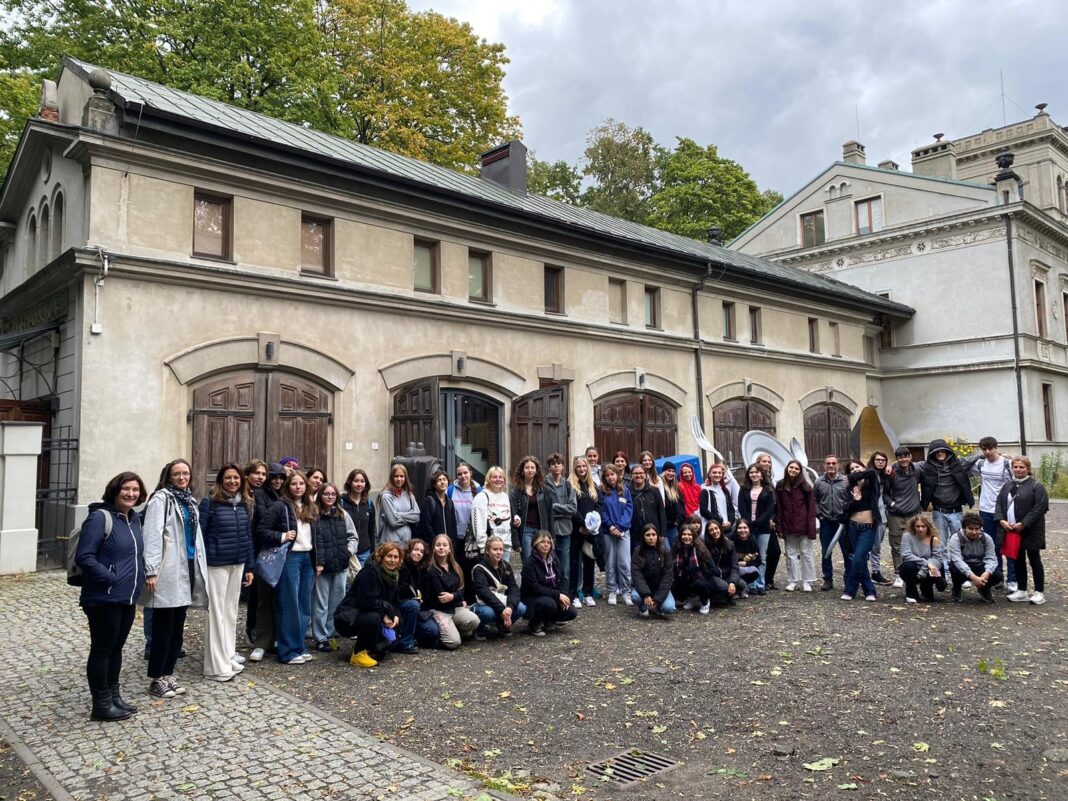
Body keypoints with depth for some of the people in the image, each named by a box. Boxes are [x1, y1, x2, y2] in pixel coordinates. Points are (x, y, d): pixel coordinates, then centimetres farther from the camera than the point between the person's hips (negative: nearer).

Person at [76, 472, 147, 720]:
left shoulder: (133, 518, 11)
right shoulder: (100, 517, -15)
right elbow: (84, 557, -20)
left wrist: (139, 577, 8)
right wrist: (111, 578, -21)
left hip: (127, 598, 8)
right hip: (104, 598, -8)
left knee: (116, 648, 17)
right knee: (101, 650, 3)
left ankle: (113, 696, 28)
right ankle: (101, 704, 13)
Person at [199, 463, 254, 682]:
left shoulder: (245, 504, 8)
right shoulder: (209, 503, -8)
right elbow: (199, 534, -8)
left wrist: (249, 567, 11)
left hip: (238, 565, 5)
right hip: (216, 565, -5)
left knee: (231, 611, 13)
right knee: (216, 612, -1)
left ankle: (229, 658, 23)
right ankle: (217, 666, 6)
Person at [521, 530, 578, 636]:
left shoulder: (554, 560, 3)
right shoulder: (529, 563, -17)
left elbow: (561, 580, 6)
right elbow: (535, 588, -22)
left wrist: (564, 595, -14)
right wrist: (558, 595, -25)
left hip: (553, 597, 6)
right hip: (532, 598, -6)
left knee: (571, 612, -14)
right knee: (549, 604, -36)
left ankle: (548, 621, 15)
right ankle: (534, 625, -7)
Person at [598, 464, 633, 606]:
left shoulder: (625, 490, 6)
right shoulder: (602, 492, 3)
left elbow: (629, 510, 0)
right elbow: (601, 511, 0)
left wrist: (620, 526, -10)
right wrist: (610, 526, -12)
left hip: (623, 530, 0)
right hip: (607, 531, 0)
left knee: (624, 563, -4)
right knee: (610, 563, 6)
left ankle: (626, 592, 5)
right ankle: (612, 591, 15)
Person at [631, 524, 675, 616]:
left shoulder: (665, 551, -7)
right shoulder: (638, 552, -7)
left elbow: (668, 576, -11)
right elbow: (636, 574, -14)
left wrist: (658, 599, -20)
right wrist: (645, 594, -29)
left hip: (661, 588, 0)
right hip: (644, 587, 0)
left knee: (669, 607, -27)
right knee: (635, 596, -32)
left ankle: (656, 608, 9)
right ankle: (644, 607, 4)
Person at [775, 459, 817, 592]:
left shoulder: (805, 486, -4)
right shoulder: (780, 486, 2)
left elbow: (811, 507, -5)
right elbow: (778, 507, 3)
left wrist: (811, 528, -11)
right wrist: (779, 526, -2)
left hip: (804, 526, -2)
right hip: (788, 527, 2)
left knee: (807, 553, 4)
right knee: (791, 553, 9)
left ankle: (807, 581, 13)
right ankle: (793, 581, 18)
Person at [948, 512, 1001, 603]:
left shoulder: (986, 538, -7)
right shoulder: (956, 538, -18)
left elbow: (991, 558, -14)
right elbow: (957, 560, -30)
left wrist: (987, 573, -36)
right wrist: (972, 576, -42)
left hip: (980, 568, 3)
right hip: (963, 568, -2)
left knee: (997, 575, -26)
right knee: (955, 568, -36)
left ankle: (984, 589, 12)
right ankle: (956, 589, -1)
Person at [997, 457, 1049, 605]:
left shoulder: (1036, 487, -8)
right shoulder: (1007, 486, 12)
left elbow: (1039, 508, -16)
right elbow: (999, 504, 9)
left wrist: (1023, 524, -19)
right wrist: (1001, 520, -7)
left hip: (1030, 532, -6)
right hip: (1012, 531, 6)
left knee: (1034, 561, 3)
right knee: (1018, 561, 12)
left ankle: (1040, 592, 12)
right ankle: (1021, 591, 21)